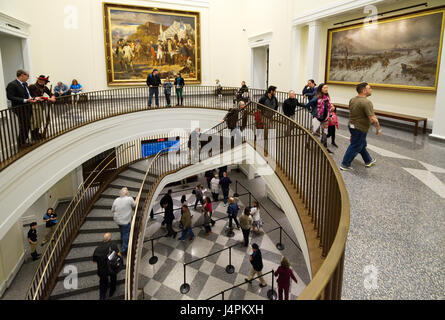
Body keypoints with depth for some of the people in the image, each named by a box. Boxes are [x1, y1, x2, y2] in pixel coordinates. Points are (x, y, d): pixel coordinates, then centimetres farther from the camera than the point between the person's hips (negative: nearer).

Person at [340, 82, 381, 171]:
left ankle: (368, 161, 39)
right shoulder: (366, 102, -24)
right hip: (360, 128, -9)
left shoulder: (352, 100, 3)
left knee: (362, 144, 23)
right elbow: (373, 119, -26)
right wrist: (379, 129, -13)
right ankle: (345, 165, 12)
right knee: (355, 147, 4)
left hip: (351, 125, 9)